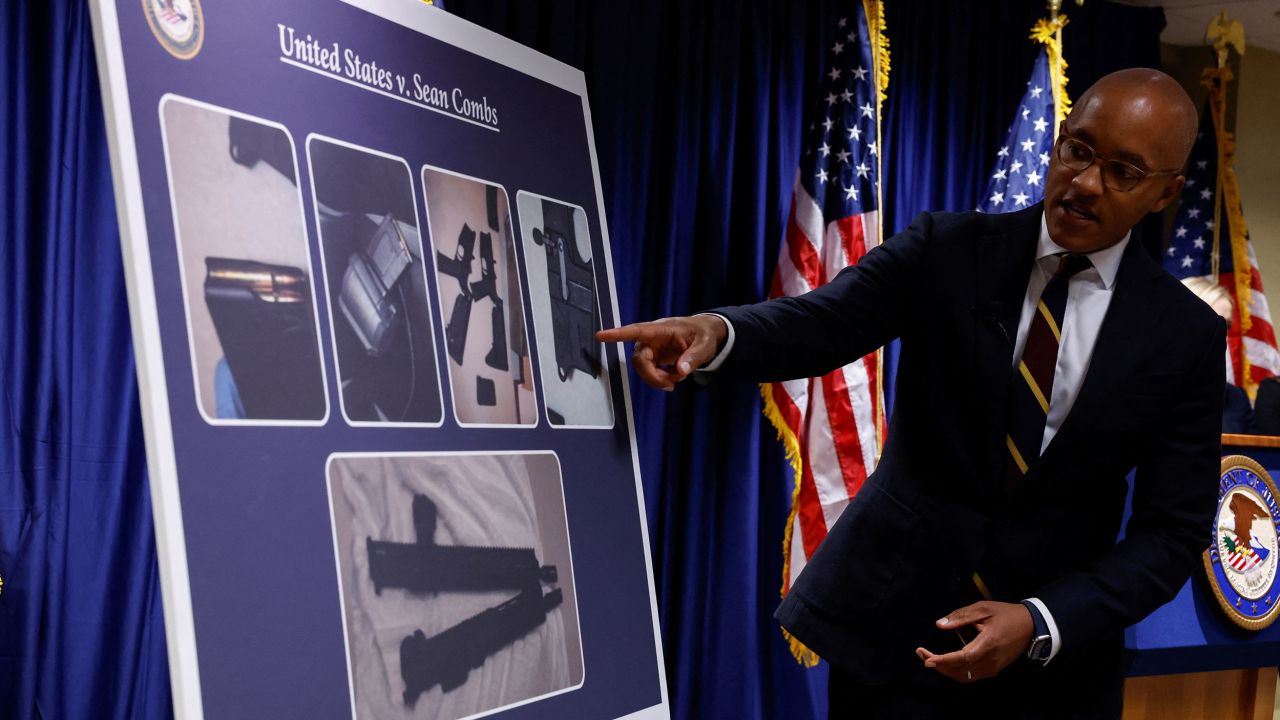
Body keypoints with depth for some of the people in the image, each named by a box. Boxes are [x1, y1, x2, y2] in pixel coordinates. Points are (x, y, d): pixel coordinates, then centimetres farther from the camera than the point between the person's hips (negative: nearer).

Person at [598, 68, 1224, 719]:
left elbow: (1171, 533, -5)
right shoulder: (946, 250, -4)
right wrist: (714, 333, -40)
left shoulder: (1188, 336, -4)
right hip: (889, 626, 0)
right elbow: (818, 324, -18)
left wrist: (1040, 624, -19)